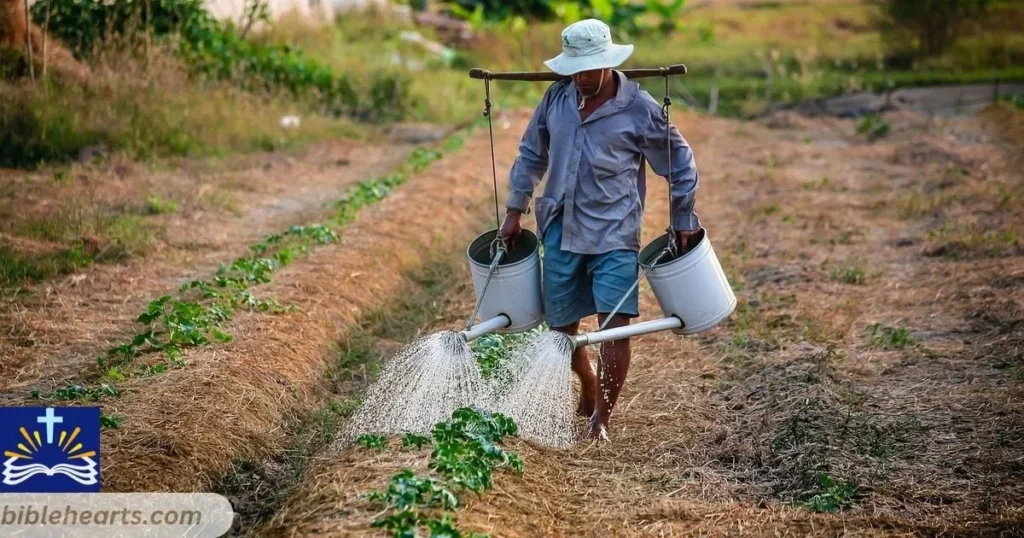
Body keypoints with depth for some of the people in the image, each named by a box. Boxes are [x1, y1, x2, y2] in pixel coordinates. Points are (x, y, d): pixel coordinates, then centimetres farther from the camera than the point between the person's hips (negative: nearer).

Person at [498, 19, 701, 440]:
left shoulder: (639, 109, -9)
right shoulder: (557, 97, 2)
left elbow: (680, 164, 2)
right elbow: (531, 154, 15)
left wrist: (683, 221, 4)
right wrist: (515, 210, 13)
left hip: (614, 234, -4)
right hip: (561, 231, 4)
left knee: (615, 323, -14)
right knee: (561, 324, 11)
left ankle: (602, 417, -3)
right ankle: (589, 388, 39)